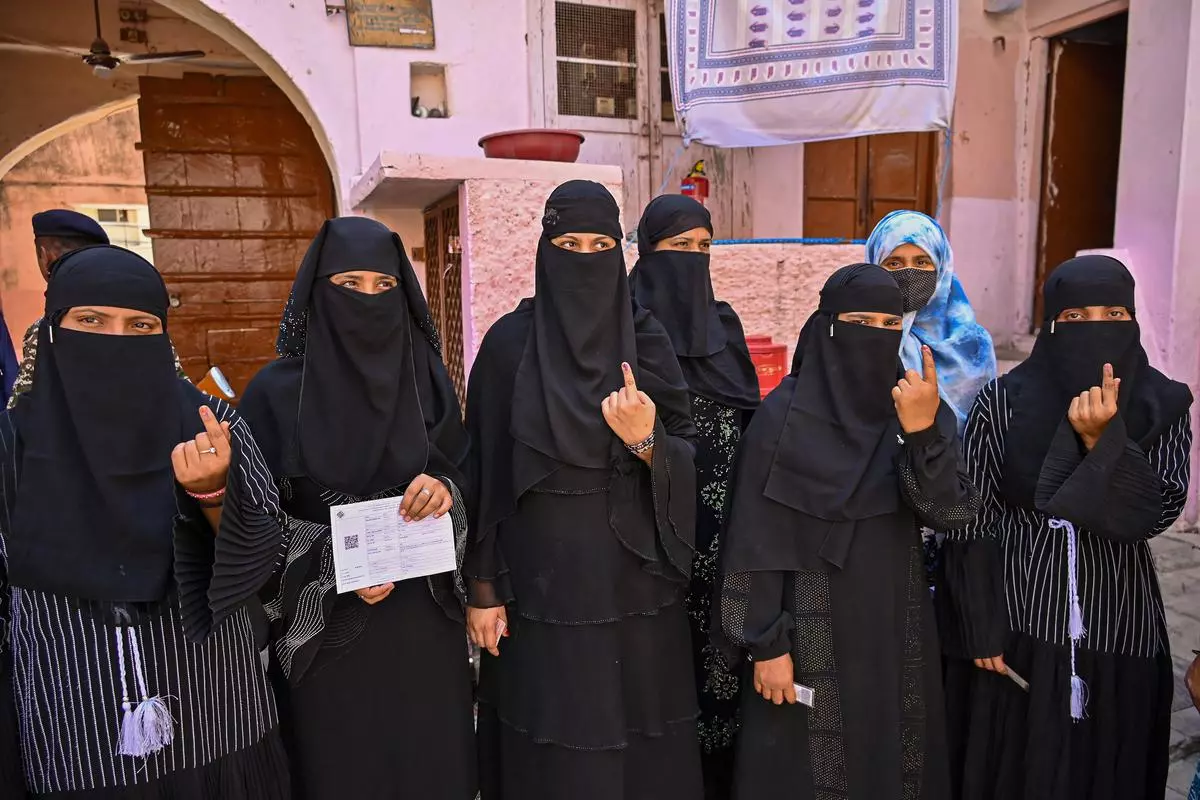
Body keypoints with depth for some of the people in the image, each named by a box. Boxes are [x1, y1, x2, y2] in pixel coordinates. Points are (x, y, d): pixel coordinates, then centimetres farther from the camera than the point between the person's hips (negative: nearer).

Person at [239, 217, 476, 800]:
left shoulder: (426, 378, 1)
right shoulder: (278, 390, -7)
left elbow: (463, 472, 7)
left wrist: (443, 489, -16)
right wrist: (332, 575, -18)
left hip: (424, 619, 2)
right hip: (326, 627, -2)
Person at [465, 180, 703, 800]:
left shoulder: (647, 340, 1)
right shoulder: (509, 342, -4)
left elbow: (690, 457, 0)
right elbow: (485, 472, -2)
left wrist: (647, 442, -22)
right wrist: (483, 587, -3)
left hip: (636, 581, 2)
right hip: (543, 584, -1)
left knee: (642, 744, 13)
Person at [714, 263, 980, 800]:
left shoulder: (916, 405, 0)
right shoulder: (784, 416, -13)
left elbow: (947, 512, -11)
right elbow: (758, 543, -11)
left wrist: (923, 433, -27)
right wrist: (766, 645, -12)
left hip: (896, 631, 4)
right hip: (813, 636, -4)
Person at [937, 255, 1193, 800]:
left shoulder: (1164, 406, -2)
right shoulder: (1002, 401, -8)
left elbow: (1156, 513, -12)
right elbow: (973, 521, -7)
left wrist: (1102, 440, -26)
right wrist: (982, 628, -8)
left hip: (1118, 630, 2)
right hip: (1014, 625, -2)